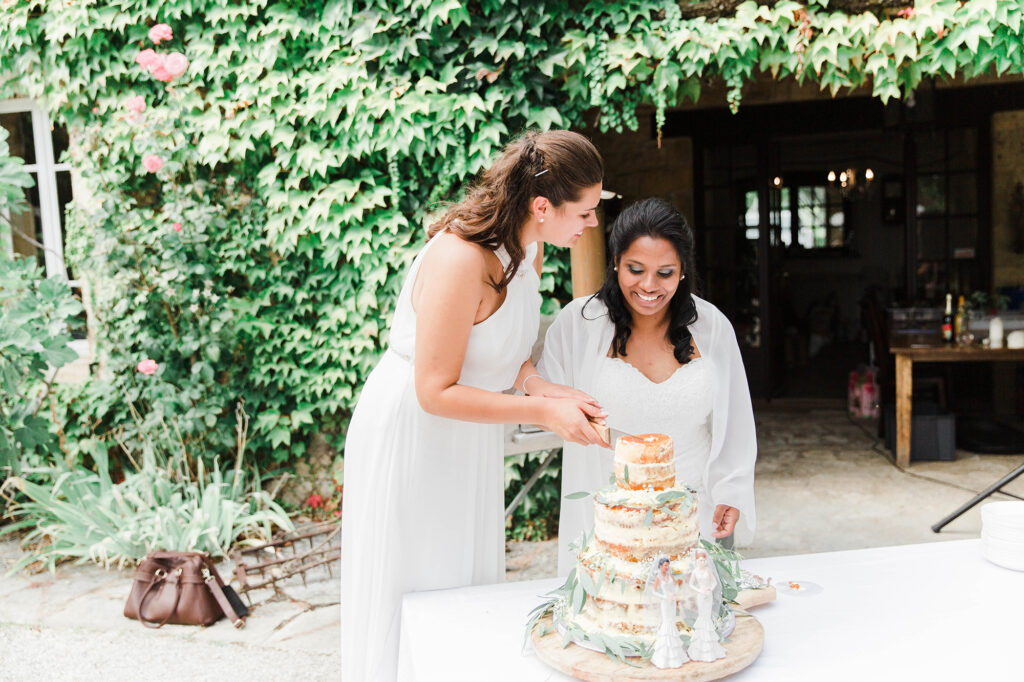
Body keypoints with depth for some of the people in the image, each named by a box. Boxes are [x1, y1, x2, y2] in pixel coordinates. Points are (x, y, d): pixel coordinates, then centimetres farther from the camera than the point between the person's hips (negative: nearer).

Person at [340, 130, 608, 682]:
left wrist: (551, 389, -9)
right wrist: (543, 412, -25)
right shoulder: (460, 259, -29)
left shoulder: (527, 247, -1)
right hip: (410, 434, -8)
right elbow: (436, 392, -27)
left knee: (472, 580, 17)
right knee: (411, 593, 6)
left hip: (472, 436, 8)